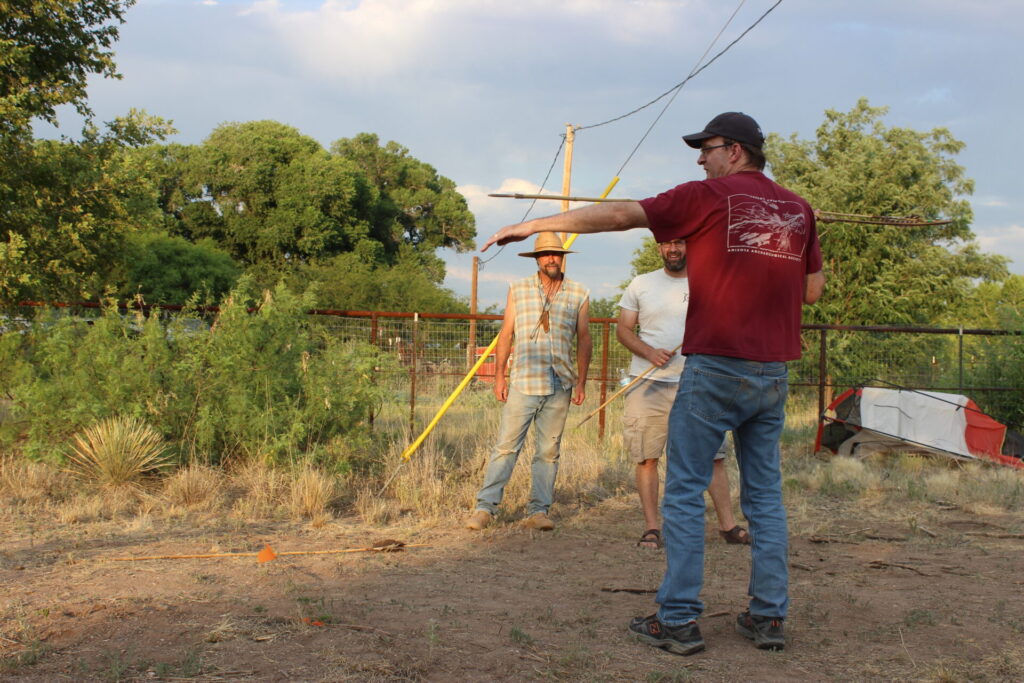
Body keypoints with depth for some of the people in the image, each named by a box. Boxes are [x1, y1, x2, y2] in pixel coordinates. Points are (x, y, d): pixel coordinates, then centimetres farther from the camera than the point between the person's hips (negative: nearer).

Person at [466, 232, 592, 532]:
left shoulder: (579, 295, 8)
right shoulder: (518, 290, 7)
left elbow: (583, 339, 11)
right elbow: (506, 334, 8)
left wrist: (581, 382, 7)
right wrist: (499, 375, 3)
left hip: (560, 385, 1)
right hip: (523, 383, -1)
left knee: (549, 450, 5)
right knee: (506, 446, -4)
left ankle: (539, 510, 12)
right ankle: (485, 506, 1)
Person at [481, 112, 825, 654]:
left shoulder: (707, 197, -5)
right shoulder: (798, 209, 10)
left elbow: (618, 215, -6)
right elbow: (813, 288, 17)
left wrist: (532, 225, -3)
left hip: (716, 366, -5)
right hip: (773, 372, 5)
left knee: (684, 492, 2)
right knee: (764, 492, 12)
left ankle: (677, 620, 3)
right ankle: (768, 616, 14)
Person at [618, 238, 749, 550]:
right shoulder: (641, 284, 9)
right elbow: (623, 329, 7)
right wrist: (649, 352, -11)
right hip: (648, 384, 0)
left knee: (714, 455, -1)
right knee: (646, 457, -1)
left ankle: (727, 524, 9)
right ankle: (651, 529, 7)